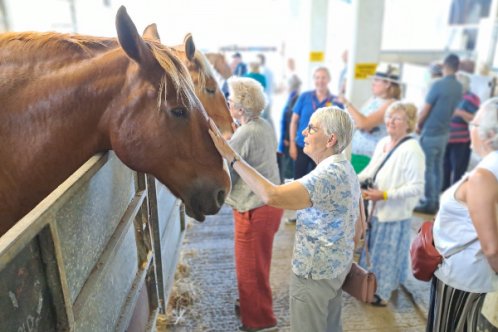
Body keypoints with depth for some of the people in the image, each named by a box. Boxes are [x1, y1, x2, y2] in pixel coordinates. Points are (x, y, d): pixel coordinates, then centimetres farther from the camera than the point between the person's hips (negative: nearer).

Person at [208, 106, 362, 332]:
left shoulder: (327, 174, -29)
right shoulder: (346, 168, 4)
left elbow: (272, 196, -42)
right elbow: (356, 226, 12)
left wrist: (232, 157, -38)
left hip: (315, 272, -9)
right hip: (337, 266, 10)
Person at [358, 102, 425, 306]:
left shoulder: (412, 150, -20)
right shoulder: (383, 143, 3)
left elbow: (417, 188, -23)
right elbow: (371, 169, 16)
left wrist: (385, 195, -24)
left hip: (394, 213, -7)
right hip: (375, 209, 7)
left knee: (387, 253, 9)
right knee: (372, 250, 21)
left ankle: (381, 293, 28)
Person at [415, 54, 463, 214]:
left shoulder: (438, 84, -17)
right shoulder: (459, 87, 4)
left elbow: (425, 109, -12)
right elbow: (452, 108, 14)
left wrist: (418, 125, 3)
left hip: (431, 133, -7)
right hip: (444, 132, 7)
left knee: (427, 169, 0)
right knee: (437, 167, 14)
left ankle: (429, 203, 6)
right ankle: (435, 200, 23)